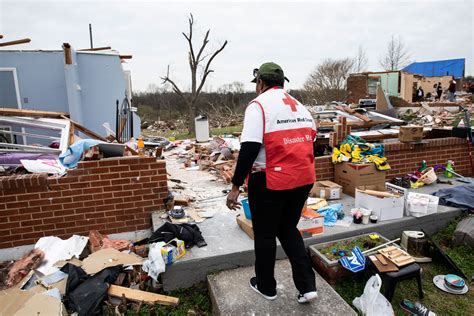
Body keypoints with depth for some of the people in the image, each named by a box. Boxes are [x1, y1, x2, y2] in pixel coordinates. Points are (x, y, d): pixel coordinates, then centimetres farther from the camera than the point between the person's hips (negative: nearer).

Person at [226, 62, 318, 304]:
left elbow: (249, 149, -19)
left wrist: (235, 186, -15)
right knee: (288, 230, 23)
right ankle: (307, 286, 21)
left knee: (265, 235, 13)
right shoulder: (299, 106, 13)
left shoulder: (259, 105, -9)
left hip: (270, 182, -6)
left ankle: (266, 287, 31)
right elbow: (309, 141, 15)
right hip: (303, 180, 7)